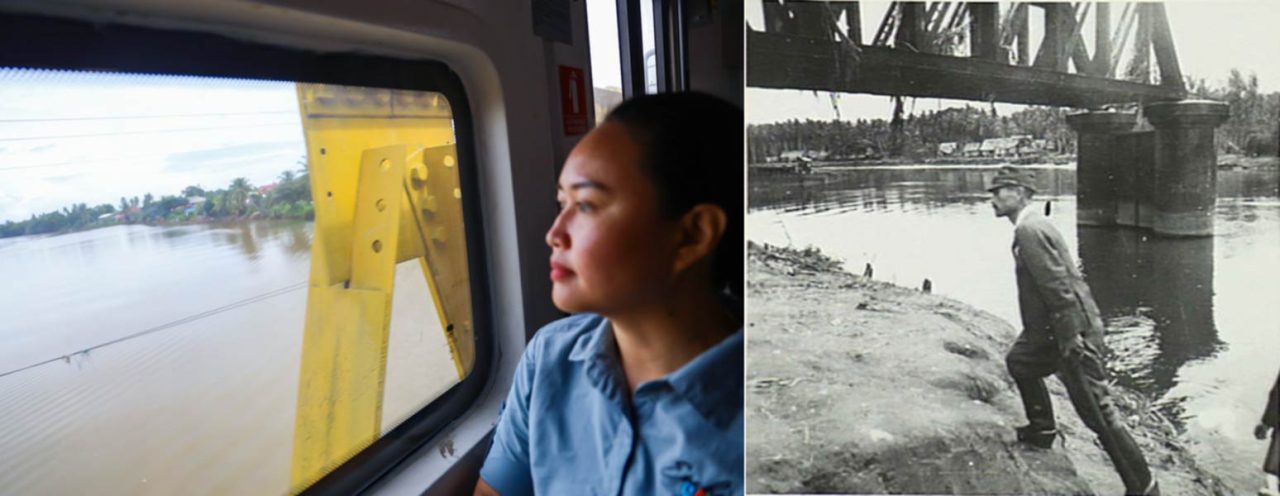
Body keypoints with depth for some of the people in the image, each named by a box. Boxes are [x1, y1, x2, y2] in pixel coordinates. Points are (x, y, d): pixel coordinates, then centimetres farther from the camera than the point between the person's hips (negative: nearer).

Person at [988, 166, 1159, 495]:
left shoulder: (1030, 231, -19)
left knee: (1097, 412, -4)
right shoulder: (1030, 227, 13)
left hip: (1073, 334, -11)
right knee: (1018, 362, 27)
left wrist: (1071, 338, -24)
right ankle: (1042, 429, 40)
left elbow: (1059, 286, -25)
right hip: (1052, 331, 11)